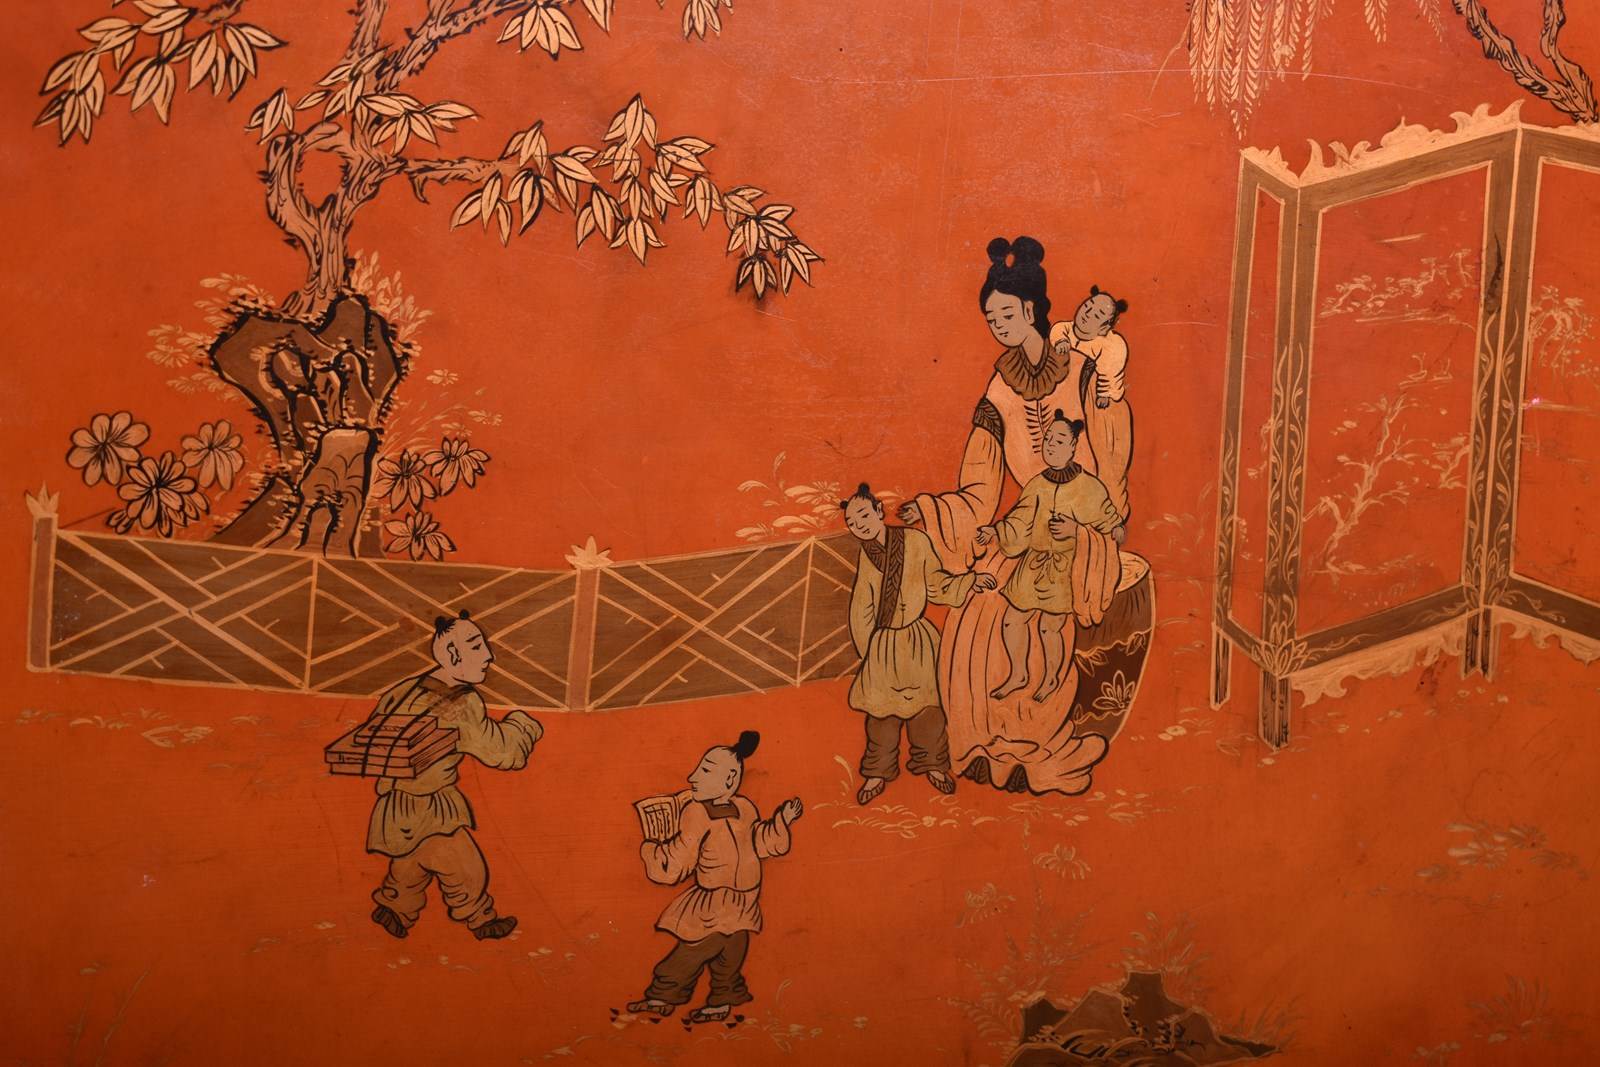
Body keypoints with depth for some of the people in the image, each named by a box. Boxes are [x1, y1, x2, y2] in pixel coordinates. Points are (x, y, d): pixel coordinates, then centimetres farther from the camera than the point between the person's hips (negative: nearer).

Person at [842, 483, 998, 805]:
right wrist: (868, 653, -1)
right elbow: (861, 615, -2)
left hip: (919, 639, 1)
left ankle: (932, 764, 32)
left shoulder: (916, 542, -9)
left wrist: (970, 582, -4)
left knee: (926, 705, 11)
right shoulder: (866, 560, -10)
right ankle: (878, 773, 24)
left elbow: (936, 584, 4)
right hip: (884, 644, -1)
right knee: (882, 710, 7)